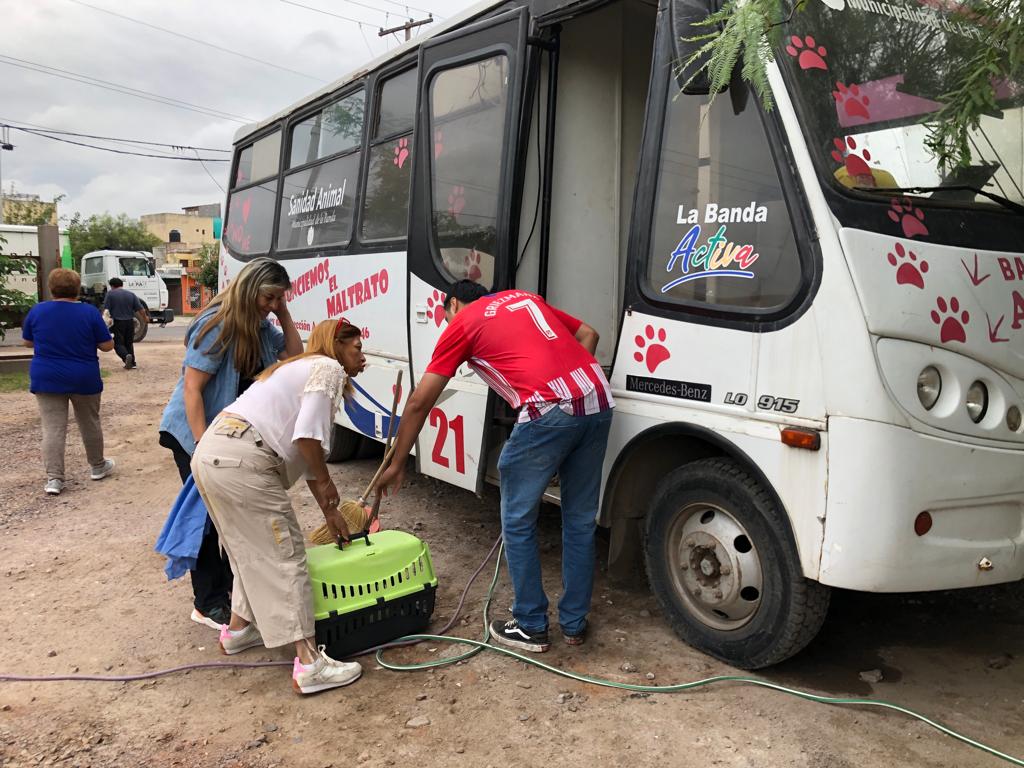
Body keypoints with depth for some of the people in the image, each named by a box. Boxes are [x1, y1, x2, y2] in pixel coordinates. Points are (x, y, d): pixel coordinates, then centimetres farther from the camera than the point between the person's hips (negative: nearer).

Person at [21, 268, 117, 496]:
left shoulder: (36, 311, -3)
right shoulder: (90, 312, -9)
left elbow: (27, 342, 10)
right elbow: (107, 346, -6)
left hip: (46, 379, 1)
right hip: (84, 379, -1)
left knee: (52, 429, 2)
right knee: (90, 423, 15)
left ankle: (54, 478, -4)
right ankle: (97, 466, 29)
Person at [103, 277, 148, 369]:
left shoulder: (110, 293, -2)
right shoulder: (131, 294, 7)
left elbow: (106, 309, -9)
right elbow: (140, 309, 5)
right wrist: (145, 318, 21)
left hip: (118, 322, -4)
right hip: (130, 322, 4)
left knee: (118, 343, 1)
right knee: (129, 343, 16)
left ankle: (126, 356, -26)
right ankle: (132, 363, 14)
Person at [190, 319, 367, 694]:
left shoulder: (304, 368, 28)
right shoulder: (328, 369, -1)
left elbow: (305, 446, 28)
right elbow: (307, 436, -16)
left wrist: (330, 511, 29)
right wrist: (326, 483, 1)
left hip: (211, 453, 10)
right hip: (240, 462, -10)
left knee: (253, 549, 25)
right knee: (285, 556, -5)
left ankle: (238, 628, 41)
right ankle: (309, 663, -3)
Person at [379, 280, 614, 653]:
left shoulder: (462, 324, 13)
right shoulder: (524, 297, 29)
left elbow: (419, 403, 11)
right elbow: (588, 334, 25)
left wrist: (397, 464, 19)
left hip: (549, 412, -6)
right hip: (599, 401, 7)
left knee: (518, 523, 12)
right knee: (580, 520, 18)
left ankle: (531, 627, 21)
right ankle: (574, 623, 29)